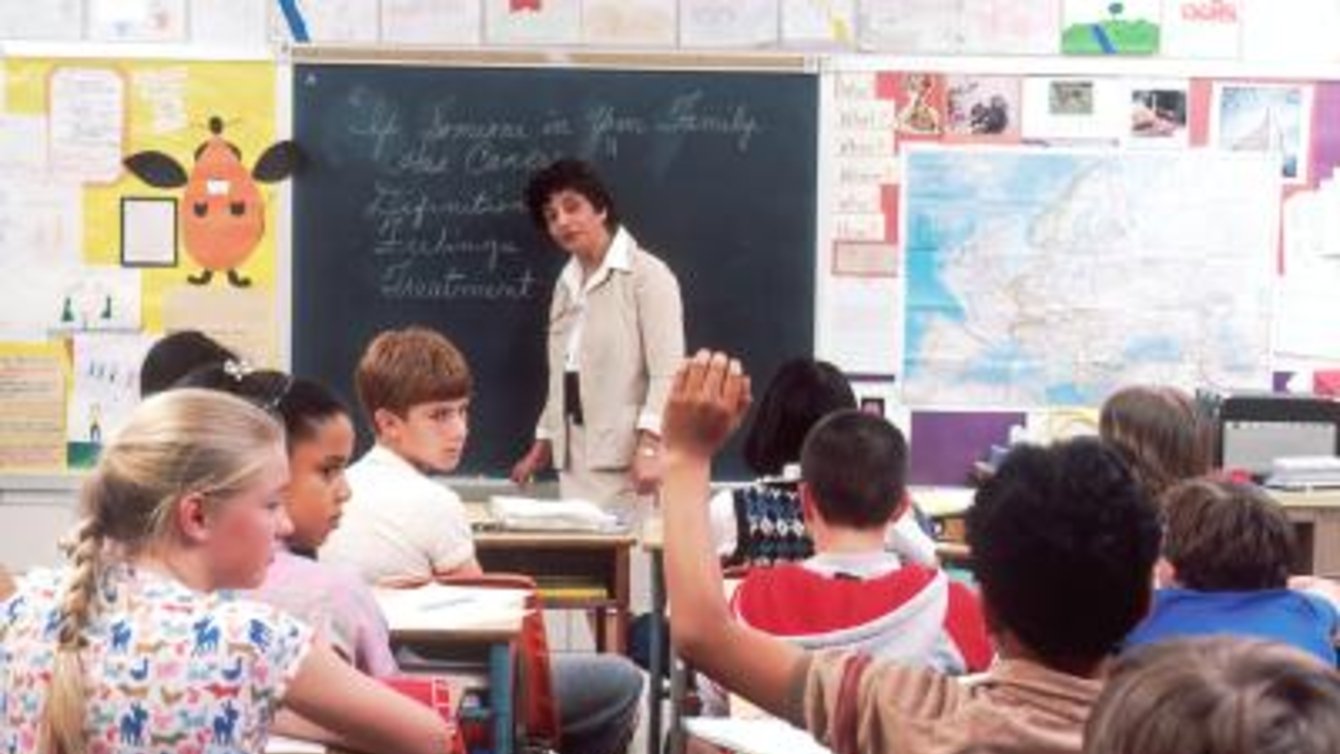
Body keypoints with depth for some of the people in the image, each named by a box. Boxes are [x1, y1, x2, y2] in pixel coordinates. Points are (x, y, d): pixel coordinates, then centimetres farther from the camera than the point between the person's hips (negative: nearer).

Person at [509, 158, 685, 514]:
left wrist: (649, 447, -23)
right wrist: (544, 442, 19)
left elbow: (667, 371, -13)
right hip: (576, 458, 6)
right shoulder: (566, 283, 17)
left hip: (627, 458, -6)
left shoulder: (647, 274, -5)